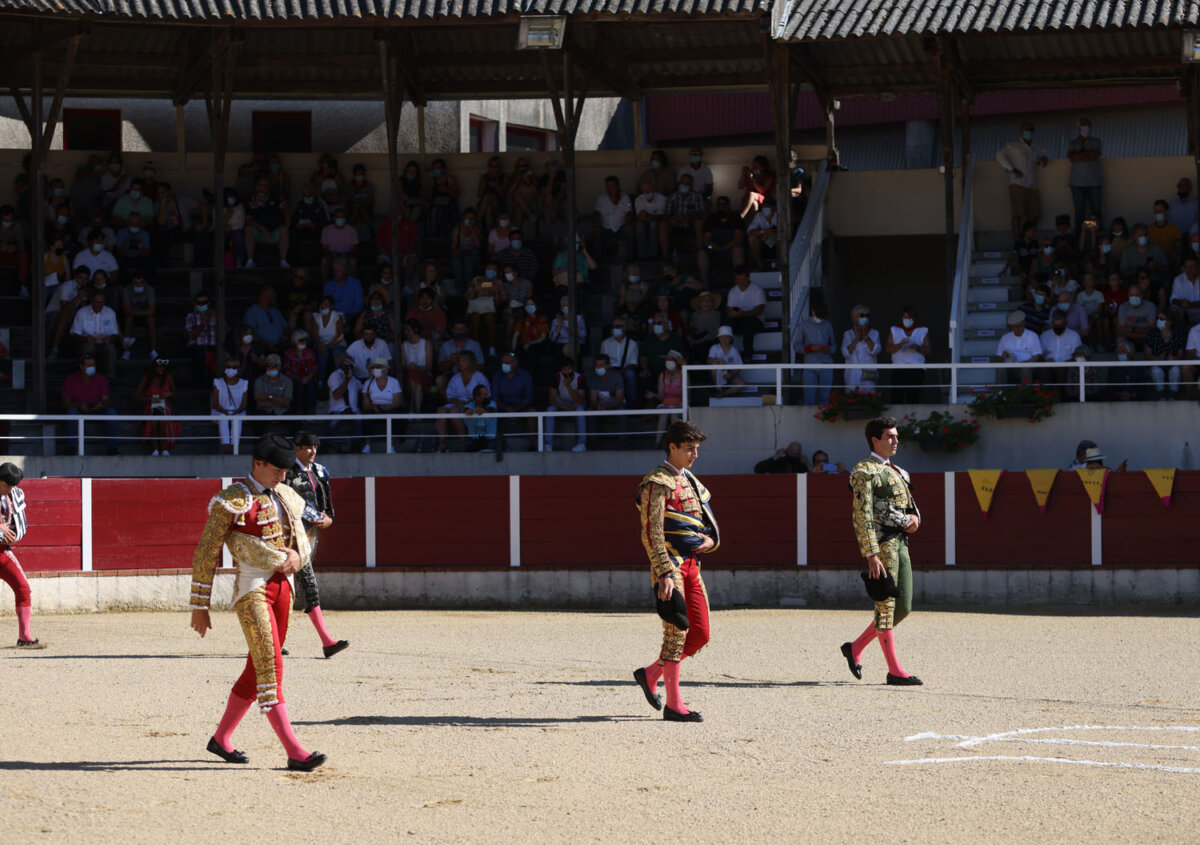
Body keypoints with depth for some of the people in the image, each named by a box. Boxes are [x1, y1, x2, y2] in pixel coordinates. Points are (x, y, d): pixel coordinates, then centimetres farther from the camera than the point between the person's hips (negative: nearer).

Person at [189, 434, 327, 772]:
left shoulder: (286, 498, 14)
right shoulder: (232, 501, -8)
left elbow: (302, 542, 23)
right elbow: (205, 555, -8)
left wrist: (296, 556, -3)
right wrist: (199, 607, -9)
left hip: (283, 586, 8)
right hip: (251, 589, -8)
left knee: (258, 668, 12)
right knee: (271, 667, -14)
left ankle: (221, 739, 27)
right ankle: (294, 751, -20)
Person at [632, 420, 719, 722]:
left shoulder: (690, 482, 18)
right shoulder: (657, 483, -10)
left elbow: (707, 522, 26)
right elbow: (652, 533, -17)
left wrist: (710, 541, 2)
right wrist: (665, 574, -24)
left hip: (692, 566, 8)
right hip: (670, 565, -8)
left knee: (700, 634, 6)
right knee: (677, 632, -9)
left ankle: (651, 674, 23)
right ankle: (673, 704, -4)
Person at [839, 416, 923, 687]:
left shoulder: (896, 472, 20)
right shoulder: (865, 472, -8)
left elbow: (910, 505, 23)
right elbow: (862, 516, -15)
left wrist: (914, 519, -4)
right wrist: (872, 557, -22)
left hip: (899, 544, 9)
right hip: (881, 545, -9)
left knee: (903, 607, 8)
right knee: (886, 608, -5)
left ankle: (856, 648, 21)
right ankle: (894, 671, -3)